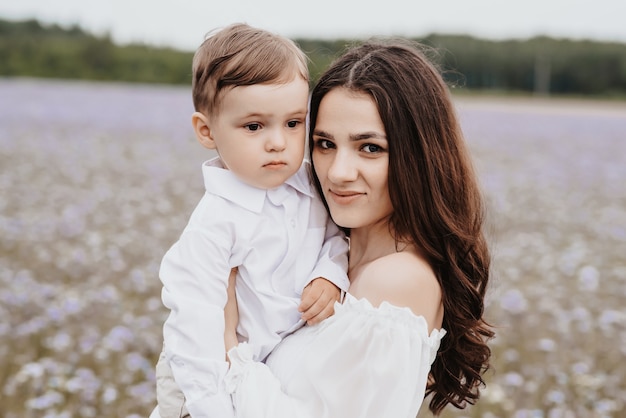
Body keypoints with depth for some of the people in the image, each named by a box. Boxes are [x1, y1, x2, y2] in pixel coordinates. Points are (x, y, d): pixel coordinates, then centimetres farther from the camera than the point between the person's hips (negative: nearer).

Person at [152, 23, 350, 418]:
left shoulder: (314, 185, -9)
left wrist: (331, 275, -14)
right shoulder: (216, 222, -25)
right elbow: (196, 315, -26)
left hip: (296, 352, 5)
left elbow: (338, 232, 8)